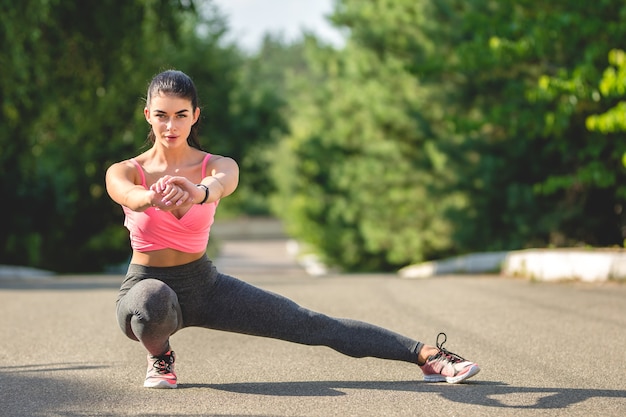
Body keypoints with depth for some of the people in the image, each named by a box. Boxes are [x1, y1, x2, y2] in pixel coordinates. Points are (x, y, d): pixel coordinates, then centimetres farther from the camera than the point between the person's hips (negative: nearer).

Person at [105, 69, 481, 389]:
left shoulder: (217, 166, -9)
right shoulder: (124, 172, -11)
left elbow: (223, 183, -36)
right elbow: (131, 197, -36)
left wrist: (198, 193, -62)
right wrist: (154, 198, -62)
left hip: (205, 286, 2)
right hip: (146, 286, -1)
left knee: (313, 325, -6)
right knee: (153, 301, -40)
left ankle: (427, 355, -2)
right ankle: (159, 355, -5)